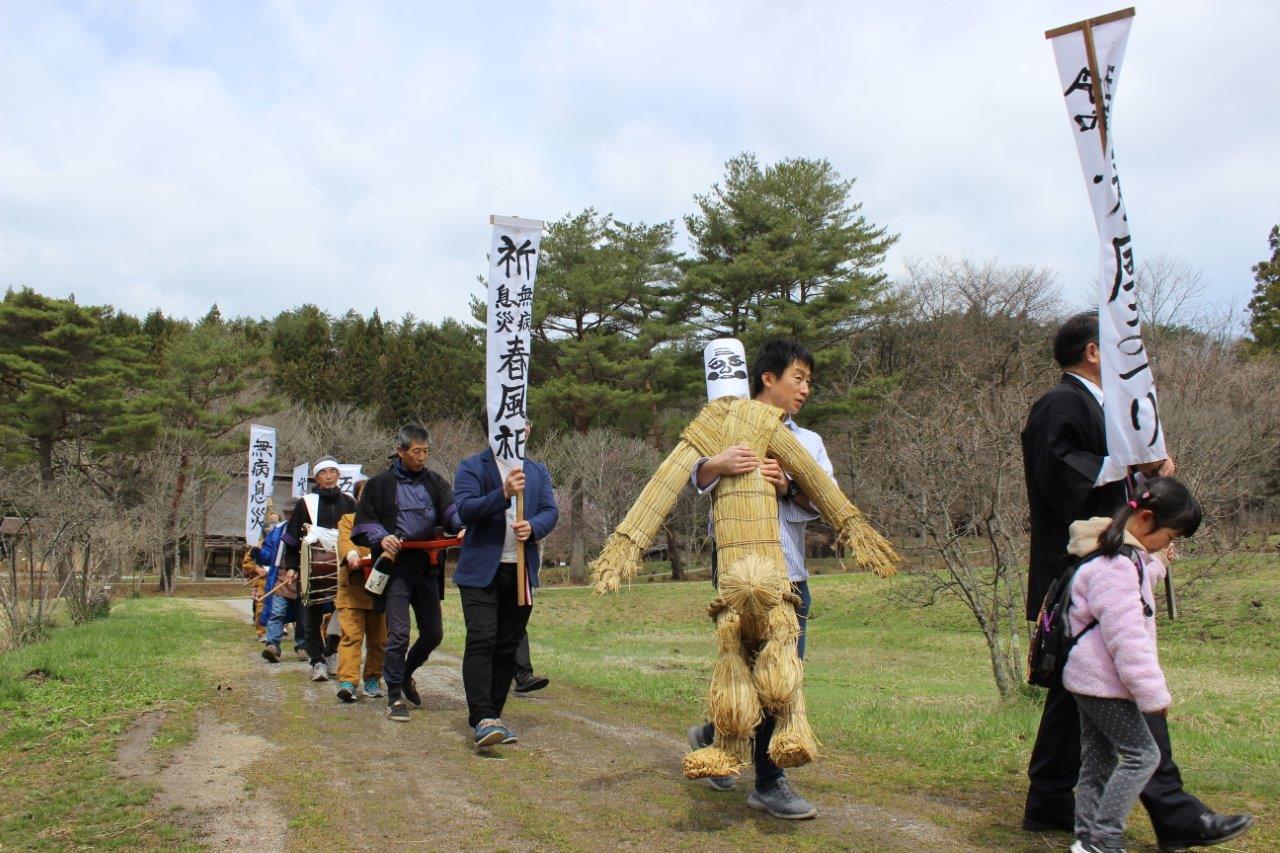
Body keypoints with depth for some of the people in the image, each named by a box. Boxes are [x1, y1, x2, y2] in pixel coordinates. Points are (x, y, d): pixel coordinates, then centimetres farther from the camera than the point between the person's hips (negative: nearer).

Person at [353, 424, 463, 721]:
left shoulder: (436, 483, 11)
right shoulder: (379, 484, 4)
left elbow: (451, 510, -6)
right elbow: (363, 523, 5)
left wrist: (464, 527, -28)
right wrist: (381, 538, -16)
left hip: (428, 567, 4)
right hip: (396, 568, -4)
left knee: (433, 633, 10)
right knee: (399, 633, -9)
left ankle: (405, 674, 36)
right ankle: (395, 696, 6)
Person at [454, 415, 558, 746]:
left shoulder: (538, 471, 15)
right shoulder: (471, 467, 0)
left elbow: (551, 510, 5)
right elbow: (465, 509, -14)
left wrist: (533, 527, -17)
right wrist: (503, 494, -27)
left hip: (522, 571, 5)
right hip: (481, 571, -5)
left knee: (508, 647, 8)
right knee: (481, 641, -13)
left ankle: (491, 716, 17)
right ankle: (482, 719, -13)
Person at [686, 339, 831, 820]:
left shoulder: (809, 442, 19)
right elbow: (696, 477, -10)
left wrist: (789, 488, -16)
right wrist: (718, 464, -32)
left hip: (791, 571, 6)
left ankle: (714, 736, 31)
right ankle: (768, 783, 7)